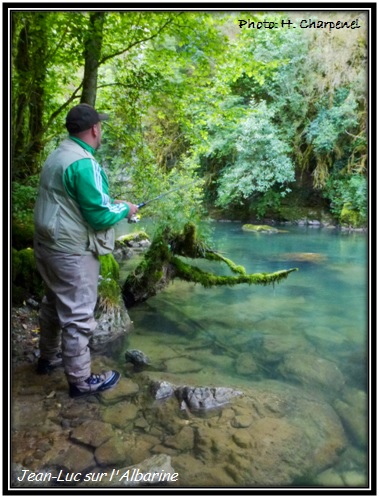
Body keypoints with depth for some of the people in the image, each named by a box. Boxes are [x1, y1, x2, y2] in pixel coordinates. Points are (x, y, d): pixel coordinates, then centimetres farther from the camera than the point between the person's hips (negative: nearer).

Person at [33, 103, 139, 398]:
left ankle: (49, 357, 42)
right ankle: (81, 381, 16)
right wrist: (124, 209, -3)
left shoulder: (58, 156, 12)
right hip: (72, 252, -10)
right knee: (78, 316, 1)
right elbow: (100, 216, -22)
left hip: (49, 246, 10)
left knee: (54, 303, 24)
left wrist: (111, 202, 15)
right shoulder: (84, 163, -20)